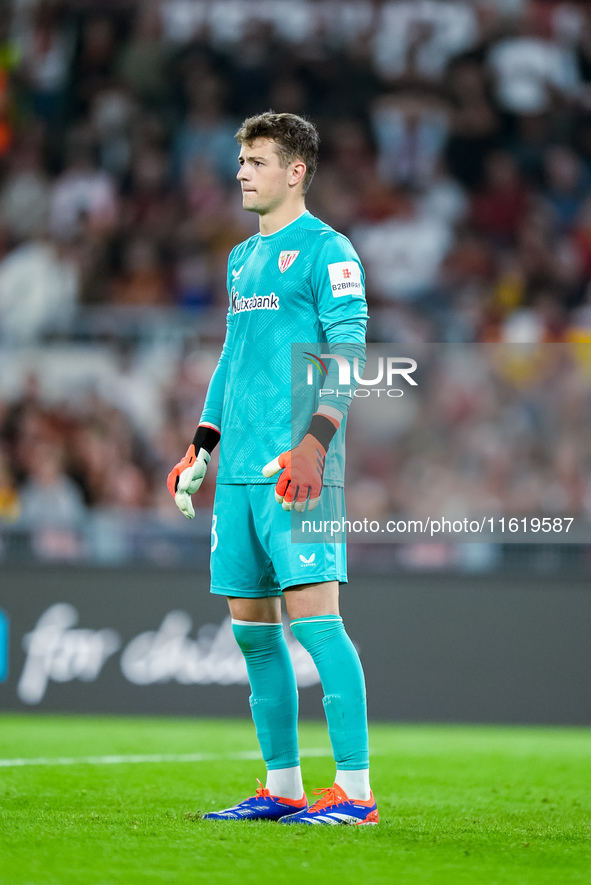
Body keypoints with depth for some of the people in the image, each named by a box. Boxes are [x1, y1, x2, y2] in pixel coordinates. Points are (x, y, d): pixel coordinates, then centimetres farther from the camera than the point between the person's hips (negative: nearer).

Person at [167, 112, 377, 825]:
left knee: (312, 613, -12)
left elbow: (348, 354, -12)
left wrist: (311, 446, -21)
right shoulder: (242, 258, 20)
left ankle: (355, 789, -10)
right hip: (238, 471, 8)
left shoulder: (325, 250, -5)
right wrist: (200, 446, 21)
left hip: (296, 470, -8)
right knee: (250, 624, 8)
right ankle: (282, 787, 15)